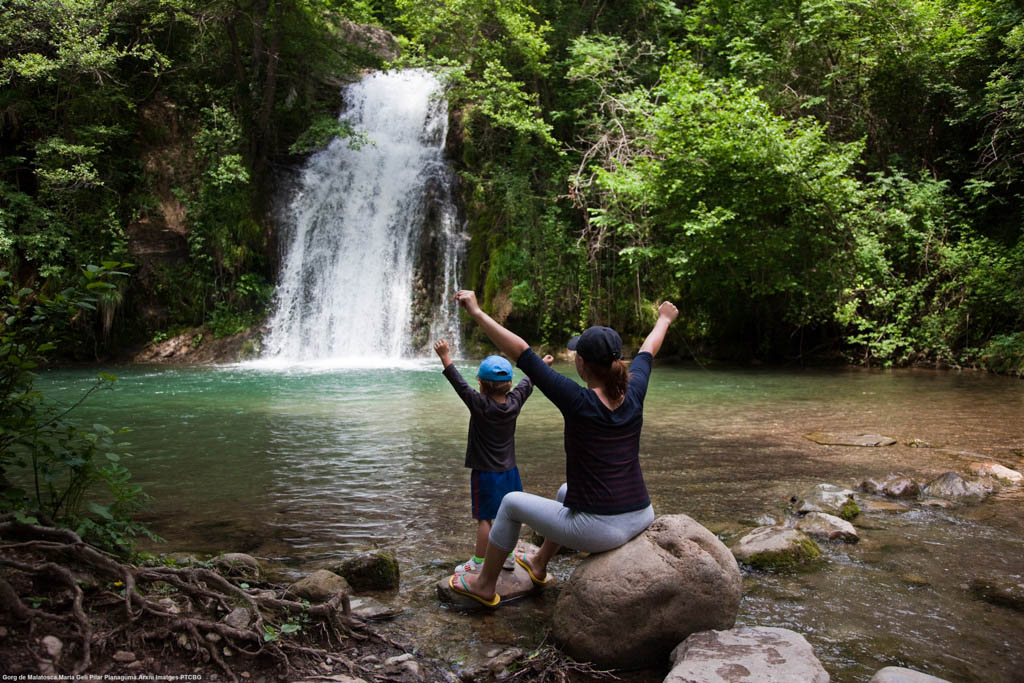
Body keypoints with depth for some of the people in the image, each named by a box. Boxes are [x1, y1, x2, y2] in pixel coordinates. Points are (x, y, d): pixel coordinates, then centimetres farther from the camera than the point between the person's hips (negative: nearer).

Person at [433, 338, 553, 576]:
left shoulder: (480, 405, -19)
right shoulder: (514, 403, -4)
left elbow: (461, 385, -23)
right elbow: (528, 383, 11)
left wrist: (446, 359, -21)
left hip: (485, 474, -6)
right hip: (509, 471, 6)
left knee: (484, 519, 2)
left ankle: (478, 564, 10)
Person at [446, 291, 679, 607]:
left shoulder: (579, 402, -20)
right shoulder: (633, 394, -4)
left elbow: (520, 350, -20)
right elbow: (648, 349, 17)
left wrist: (476, 312, -15)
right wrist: (664, 319, 36)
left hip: (599, 530, -7)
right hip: (641, 519, 7)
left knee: (511, 502, 16)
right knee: (566, 491, 35)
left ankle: (484, 585, 33)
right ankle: (540, 563, 53)